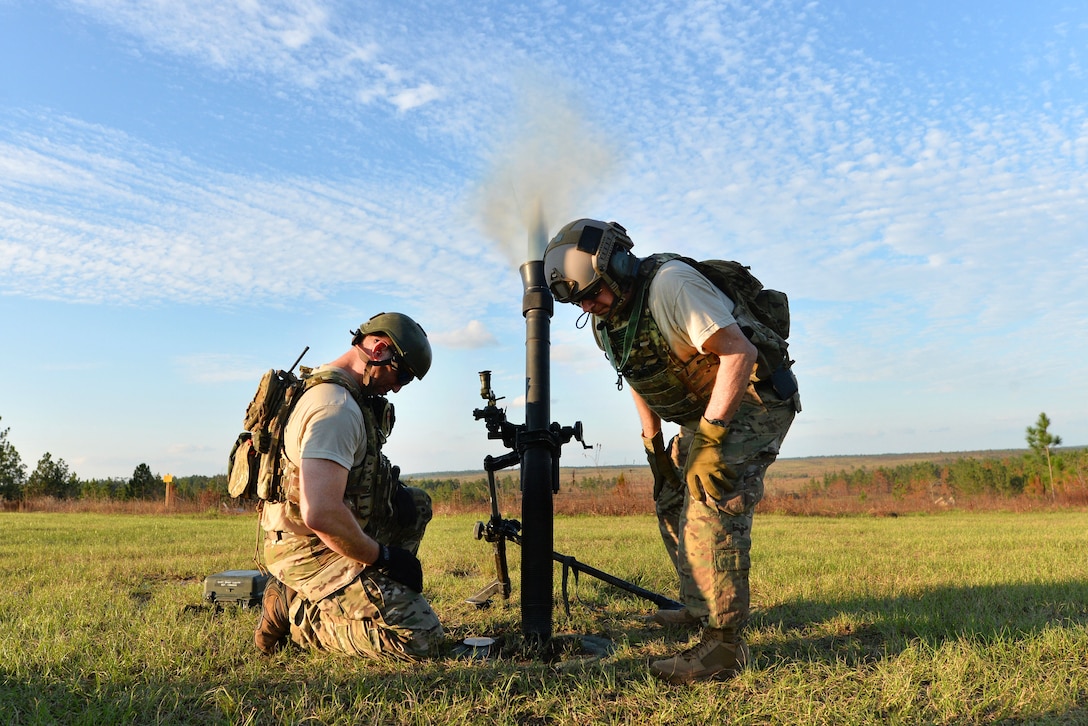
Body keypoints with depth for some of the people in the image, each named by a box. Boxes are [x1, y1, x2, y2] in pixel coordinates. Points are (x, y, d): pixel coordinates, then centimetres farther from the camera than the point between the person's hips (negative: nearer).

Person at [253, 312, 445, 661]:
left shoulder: (332, 391, 10)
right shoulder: (337, 408, -23)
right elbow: (320, 514, -33)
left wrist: (396, 497, 7)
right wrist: (383, 556, -20)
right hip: (312, 550, -10)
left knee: (416, 503, 24)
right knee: (421, 637, -17)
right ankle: (298, 614, -2)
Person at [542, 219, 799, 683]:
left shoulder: (670, 284, -26)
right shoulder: (605, 320, 1)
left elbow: (739, 353, -31)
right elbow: (638, 380, 17)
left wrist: (709, 438, -32)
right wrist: (653, 443, 12)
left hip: (751, 401, -9)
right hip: (702, 415, 9)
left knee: (711, 506, -20)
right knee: (672, 504, 15)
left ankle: (723, 644, -15)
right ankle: (699, 609, 30)